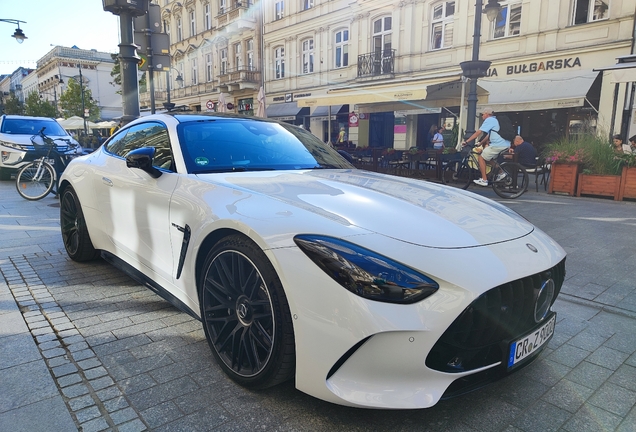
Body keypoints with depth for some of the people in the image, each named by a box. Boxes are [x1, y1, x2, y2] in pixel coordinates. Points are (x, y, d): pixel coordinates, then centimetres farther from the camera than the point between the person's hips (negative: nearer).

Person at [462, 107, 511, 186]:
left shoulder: (489, 120, -5)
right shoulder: (495, 120, 25)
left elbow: (478, 132, -11)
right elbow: (489, 135, 28)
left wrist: (466, 141, -10)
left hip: (498, 145, -10)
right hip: (506, 145, 10)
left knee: (481, 157, 0)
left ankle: (484, 180, -2)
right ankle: (501, 172, 14)